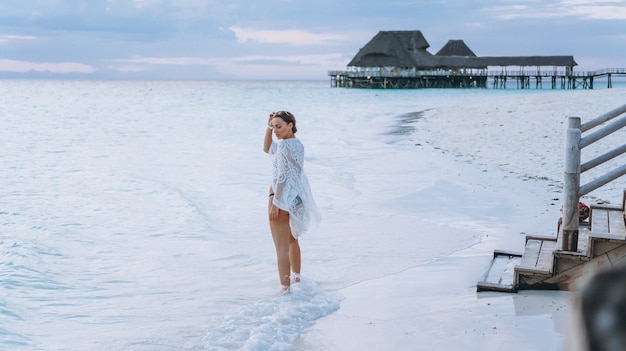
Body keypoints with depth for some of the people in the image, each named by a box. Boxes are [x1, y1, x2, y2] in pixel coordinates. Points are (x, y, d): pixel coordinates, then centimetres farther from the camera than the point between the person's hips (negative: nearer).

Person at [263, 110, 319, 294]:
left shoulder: (285, 144, -19)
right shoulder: (298, 144, 9)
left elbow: (283, 176, -24)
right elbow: (267, 149, 22)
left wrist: (275, 203, -23)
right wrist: (268, 127, 9)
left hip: (282, 197, -10)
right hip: (295, 197, 10)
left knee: (281, 247, -5)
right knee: (292, 239, 26)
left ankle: (285, 289, -3)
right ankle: (296, 276, 42)